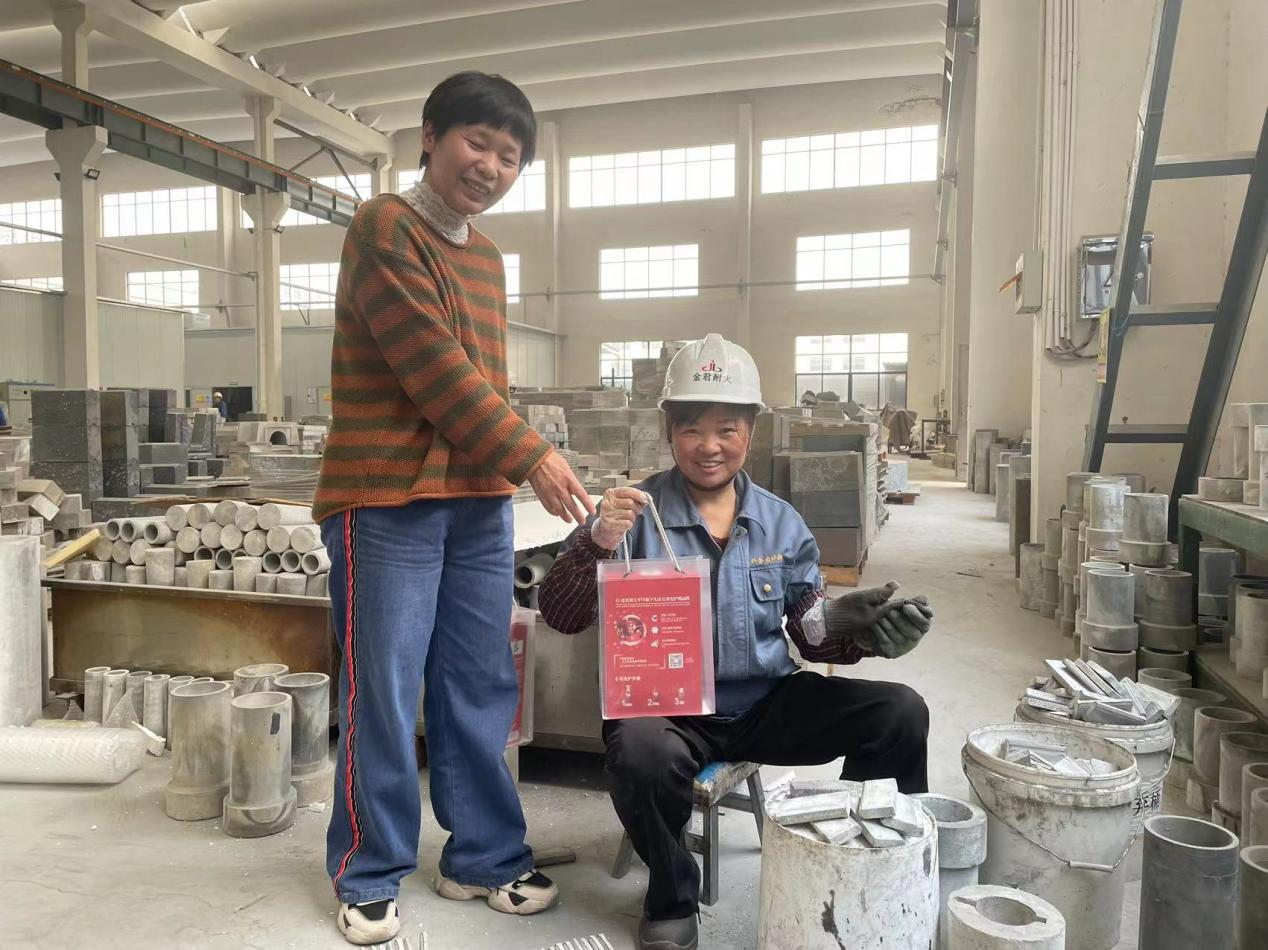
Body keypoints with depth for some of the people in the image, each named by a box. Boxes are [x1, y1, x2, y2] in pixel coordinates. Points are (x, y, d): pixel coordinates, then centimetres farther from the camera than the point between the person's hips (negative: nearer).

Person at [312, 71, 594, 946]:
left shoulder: (488, 258, 18)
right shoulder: (385, 226, -6)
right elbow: (433, 365, -14)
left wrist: (504, 482, 14)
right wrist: (532, 456, -11)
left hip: (479, 500, 7)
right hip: (387, 500, -7)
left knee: (482, 690, 10)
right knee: (384, 693, 2)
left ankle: (484, 858, 24)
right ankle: (371, 876, 19)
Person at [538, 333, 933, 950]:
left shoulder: (781, 523, 7)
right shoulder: (635, 514, -4)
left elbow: (809, 632, 9)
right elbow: (560, 618, -9)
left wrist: (848, 627, -14)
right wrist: (596, 545, -27)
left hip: (767, 704, 4)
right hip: (668, 708, -3)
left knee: (900, 713, -13)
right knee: (641, 754, -37)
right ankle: (672, 898, -3)